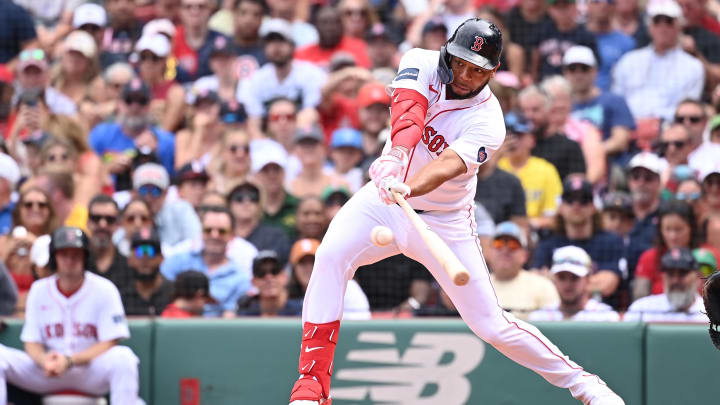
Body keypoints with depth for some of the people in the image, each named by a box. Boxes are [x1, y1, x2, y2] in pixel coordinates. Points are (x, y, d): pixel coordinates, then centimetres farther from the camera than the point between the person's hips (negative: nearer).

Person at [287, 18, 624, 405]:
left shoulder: (487, 122, -20)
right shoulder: (422, 64, -10)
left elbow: (448, 165, -38)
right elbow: (409, 111, -31)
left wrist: (408, 188, -59)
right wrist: (397, 156, -52)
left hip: (444, 222, -2)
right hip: (384, 199, 3)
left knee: (491, 324, -4)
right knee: (330, 257, -25)